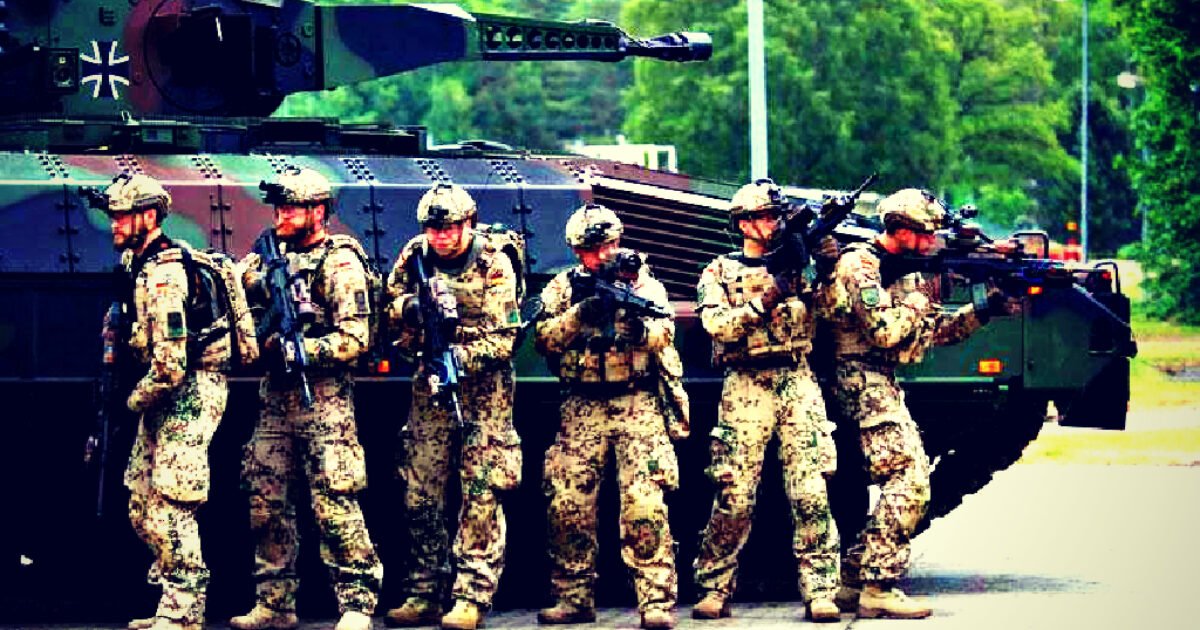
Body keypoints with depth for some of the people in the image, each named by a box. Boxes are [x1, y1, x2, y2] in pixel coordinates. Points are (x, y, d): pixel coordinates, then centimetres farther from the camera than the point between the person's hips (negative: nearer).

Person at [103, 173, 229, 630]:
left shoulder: (164, 275, -22)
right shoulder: (138, 261, 10)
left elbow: (170, 363, -25)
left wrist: (137, 399, -9)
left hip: (190, 392, -11)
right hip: (166, 395, 11)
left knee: (169, 507, -11)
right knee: (142, 504, 12)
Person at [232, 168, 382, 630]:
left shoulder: (341, 264, -7)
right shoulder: (270, 256, 13)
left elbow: (354, 339, -14)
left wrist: (298, 349, -21)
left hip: (323, 397, -7)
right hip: (276, 397, 7)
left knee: (334, 504, -10)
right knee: (267, 502, 8)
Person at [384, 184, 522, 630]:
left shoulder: (493, 264, -10)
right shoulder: (414, 257, 3)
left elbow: (502, 338, -13)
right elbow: (389, 312, 8)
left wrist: (462, 357, -29)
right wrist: (414, 306, -14)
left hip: (483, 387, -4)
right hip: (430, 383, 4)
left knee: (481, 495, -8)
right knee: (419, 493, 4)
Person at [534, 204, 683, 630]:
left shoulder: (645, 283, 5)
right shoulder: (563, 287, 10)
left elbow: (662, 337, -7)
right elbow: (545, 338, -3)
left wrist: (636, 316, -26)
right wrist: (581, 314, -16)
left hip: (637, 406, -2)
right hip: (581, 407, 2)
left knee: (645, 505, -12)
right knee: (569, 503, -1)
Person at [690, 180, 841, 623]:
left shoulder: (797, 266, 17)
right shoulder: (720, 273, 10)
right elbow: (717, 324, -6)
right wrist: (764, 301, -14)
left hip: (798, 383, 2)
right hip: (745, 388, -2)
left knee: (811, 493, -6)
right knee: (735, 496, -5)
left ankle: (820, 591, -6)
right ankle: (715, 589, 5)